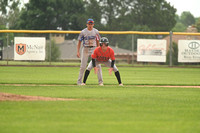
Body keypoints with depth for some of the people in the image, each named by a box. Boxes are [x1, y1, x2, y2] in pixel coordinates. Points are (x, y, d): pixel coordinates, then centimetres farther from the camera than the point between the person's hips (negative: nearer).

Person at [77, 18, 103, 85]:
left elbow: (98, 42, 11)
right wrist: (78, 52, -8)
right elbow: (79, 42, -1)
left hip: (94, 49, 2)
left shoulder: (96, 31, 4)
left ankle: (100, 81, -1)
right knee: (83, 66, -1)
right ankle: (79, 81, 6)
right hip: (85, 49, -2)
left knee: (98, 65, -5)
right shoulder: (83, 32, -3)